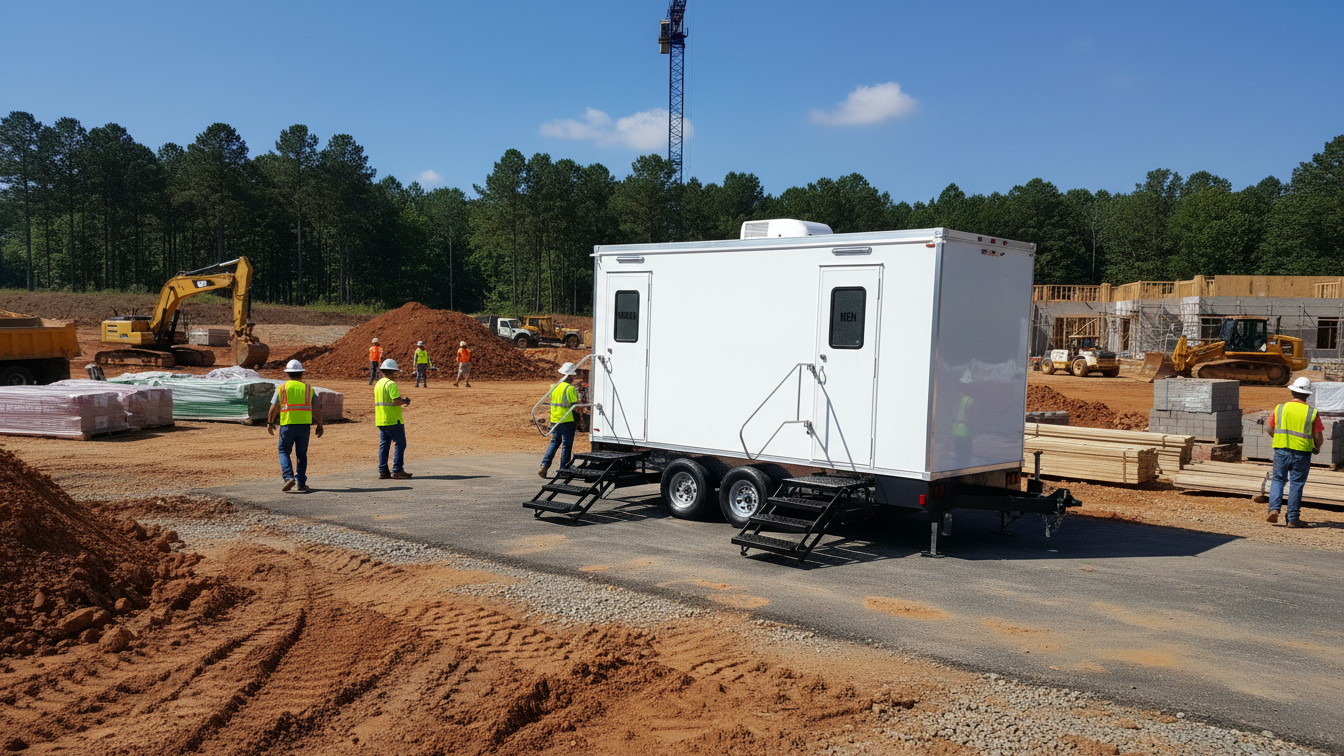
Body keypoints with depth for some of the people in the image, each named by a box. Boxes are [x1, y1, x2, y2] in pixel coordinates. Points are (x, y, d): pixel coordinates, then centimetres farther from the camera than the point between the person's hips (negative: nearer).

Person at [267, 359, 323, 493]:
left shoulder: (282, 388, 3)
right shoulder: (308, 388, 8)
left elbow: (274, 408, 0)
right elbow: (317, 408, 2)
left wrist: (270, 423, 12)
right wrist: (319, 425, 8)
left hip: (287, 425, -2)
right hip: (304, 425, 2)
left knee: (284, 451, 11)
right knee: (302, 454, 11)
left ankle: (288, 477, -7)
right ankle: (301, 482, 7)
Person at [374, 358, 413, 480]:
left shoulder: (378, 383, 15)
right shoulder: (391, 384, -15)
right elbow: (396, 401, -23)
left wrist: (401, 400, 16)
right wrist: (405, 401, -4)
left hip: (380, 420, 9)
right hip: (393, 420, -9)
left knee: (384, 444, 10)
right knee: (400, 444, -1)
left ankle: (383, 471, 9)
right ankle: (397, 470, -4)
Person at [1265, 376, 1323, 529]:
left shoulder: (1280, 408, -1)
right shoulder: (1311, 413, -5)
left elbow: (1270, 429, 8)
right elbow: (1319, 438, -3)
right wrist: (1316, 447, 18)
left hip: (1281, 450, 1)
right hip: (1302, 453, -1)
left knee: (1278, 480, 13)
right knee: (1296, 485, 5)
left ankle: (1274, 508, -5)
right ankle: (1293, 519, 9)